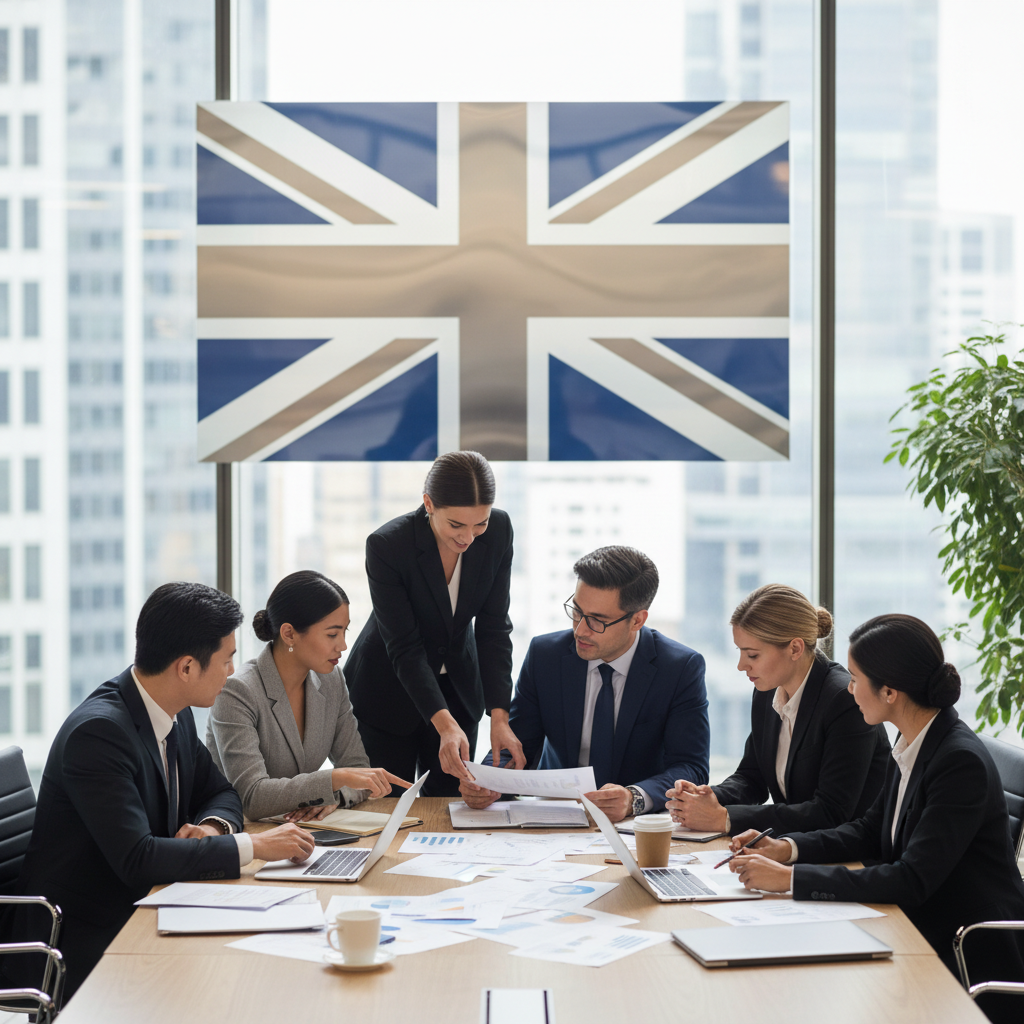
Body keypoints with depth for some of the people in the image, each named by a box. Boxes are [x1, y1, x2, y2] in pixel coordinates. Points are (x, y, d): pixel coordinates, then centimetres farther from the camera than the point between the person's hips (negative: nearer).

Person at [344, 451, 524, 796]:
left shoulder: (498, 531, -17)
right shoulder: (386, 545, -28)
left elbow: (494, 628, -13)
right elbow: (404, 648, -26)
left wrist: (499, 718, -23)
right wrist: (445, 725, -37)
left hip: (457, 685, 3)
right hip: (388, 689, -3)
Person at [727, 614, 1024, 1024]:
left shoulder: (961, 762, -23)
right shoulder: (911, 746, 4)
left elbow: (912, 881, -27)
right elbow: (870, 830, 17)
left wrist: (791, 879, -26)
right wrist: (788, 848, 1)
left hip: (972, 969, -8)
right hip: (923, 937, 8)